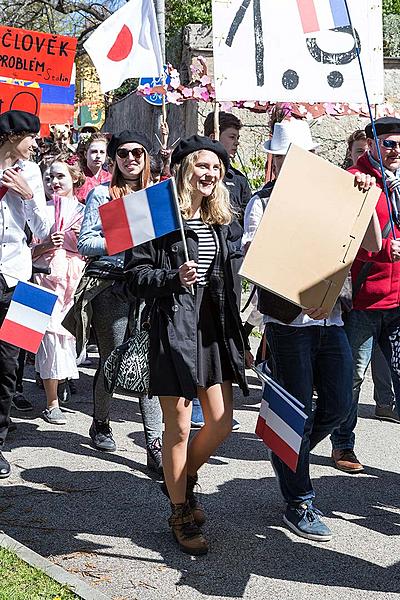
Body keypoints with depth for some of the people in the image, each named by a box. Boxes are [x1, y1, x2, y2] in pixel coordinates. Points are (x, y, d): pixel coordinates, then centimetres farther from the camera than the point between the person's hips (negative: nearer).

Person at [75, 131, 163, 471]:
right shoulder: (102, 194, 6)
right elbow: (85, 243, -1)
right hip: (110, 284, -2)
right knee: (113, 359, 4)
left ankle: (155, 444, -7)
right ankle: (101, 423, 29)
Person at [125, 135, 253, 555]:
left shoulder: (219, 221, 14)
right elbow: (136, 274, -9)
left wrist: (238, 339, 19)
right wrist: (174, 277, -26)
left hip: (214, 328, 7)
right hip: (175, 327, -7)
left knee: (221, 422, 7)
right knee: (178, 426, 1)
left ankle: (183, 480, 35)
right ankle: (180, 514, 17)